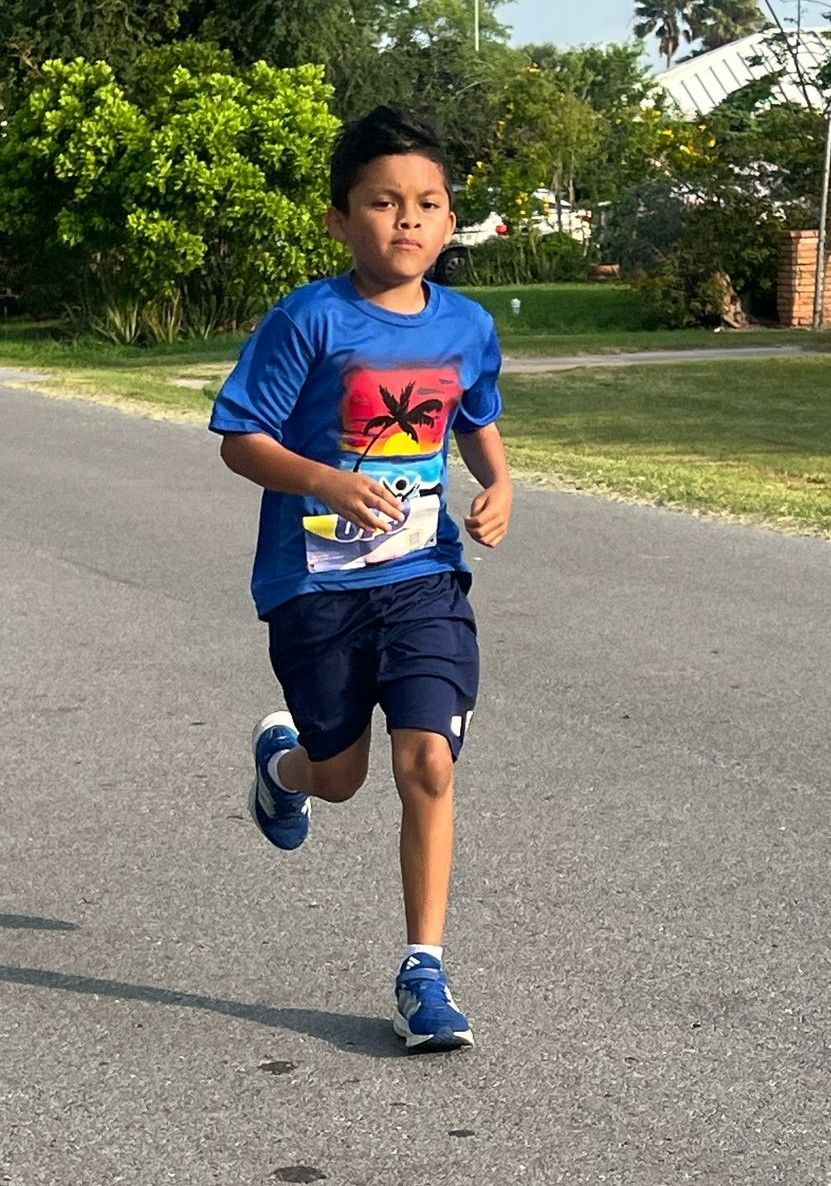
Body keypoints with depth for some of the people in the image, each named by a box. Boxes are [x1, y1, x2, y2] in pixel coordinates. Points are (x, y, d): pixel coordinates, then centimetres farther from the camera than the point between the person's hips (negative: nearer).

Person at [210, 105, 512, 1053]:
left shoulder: (469, 328, 0)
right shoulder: (310, 321, -13)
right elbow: (240, 440, -11)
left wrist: (498, 484, -1)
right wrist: (324, 480, -27)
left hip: (424, 576, 2)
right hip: (316, 581, -2)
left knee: (428, 764, -9)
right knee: (339, 777, 13)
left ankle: (424, 970, 3)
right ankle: (281, 759, 52)